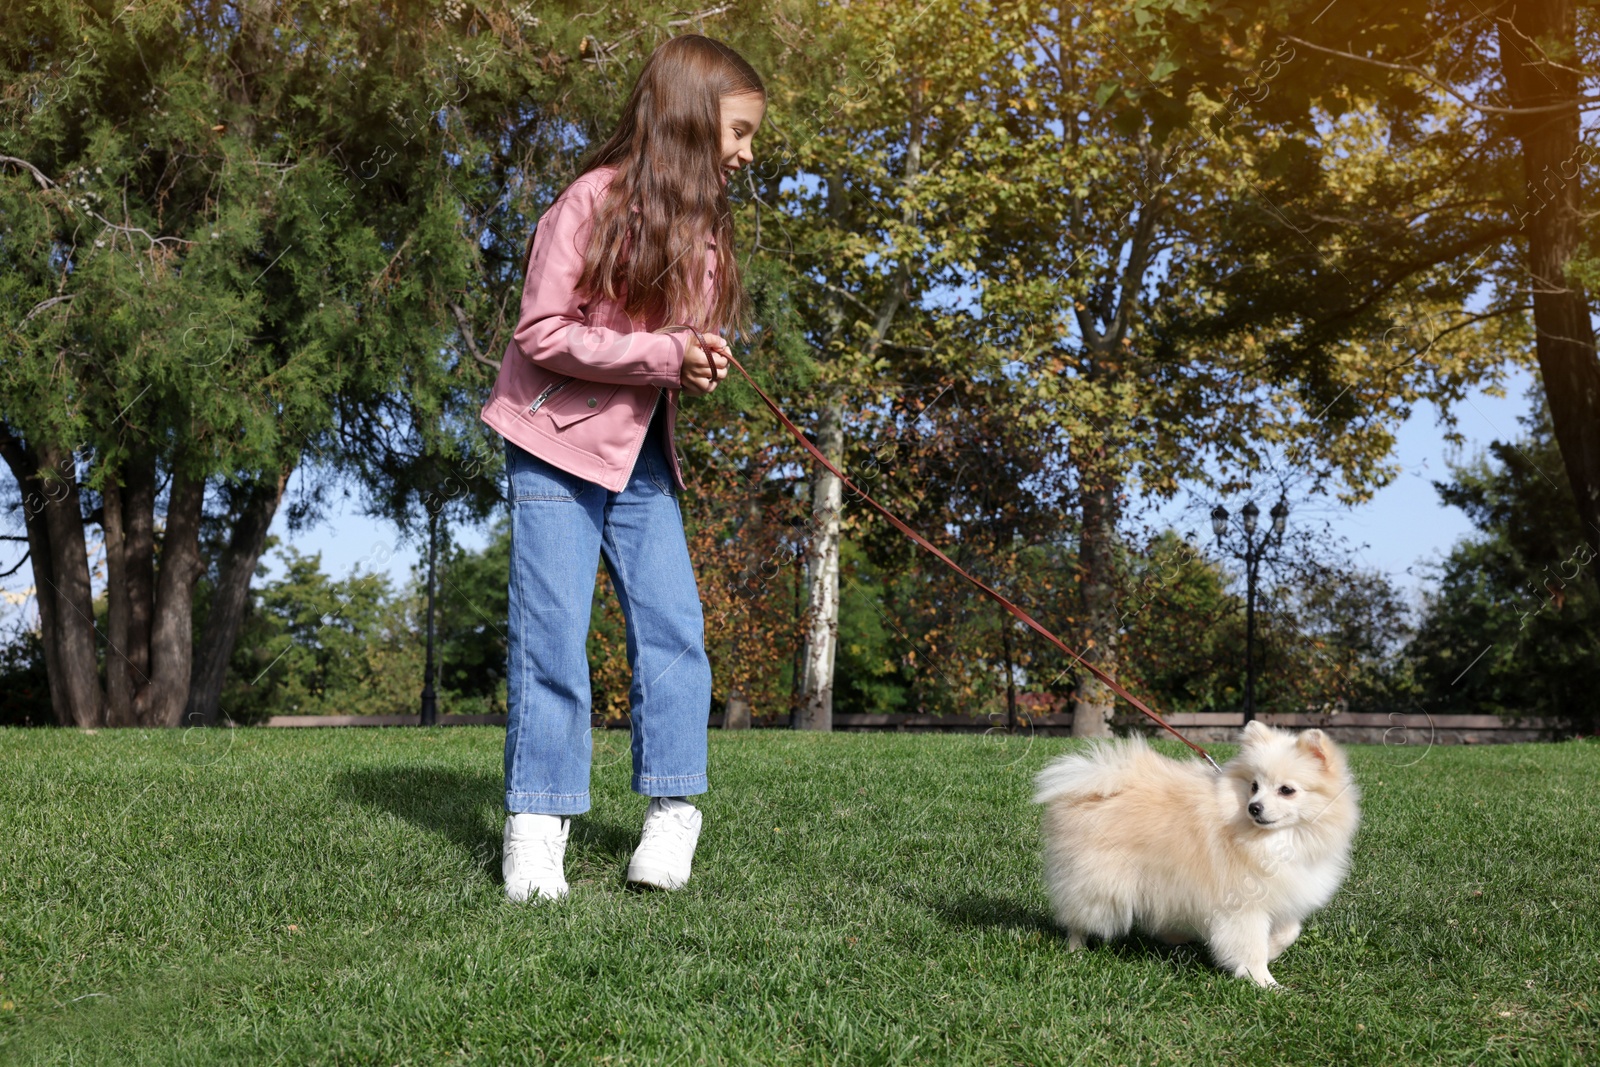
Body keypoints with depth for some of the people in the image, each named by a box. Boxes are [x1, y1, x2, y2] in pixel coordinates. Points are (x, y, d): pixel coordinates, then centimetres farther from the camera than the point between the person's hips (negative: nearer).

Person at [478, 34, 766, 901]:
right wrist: (664, 353, -21)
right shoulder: (593, 202, -12)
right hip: (559, 441, -6)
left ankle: (671, 813, 9)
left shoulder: (700, 226, 9)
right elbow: (542, 334, -15)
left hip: (641, 454, 6)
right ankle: (537, 827, 4)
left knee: (672, 626, -1)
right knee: (551, 633, -5)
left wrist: (702, 367, -8)